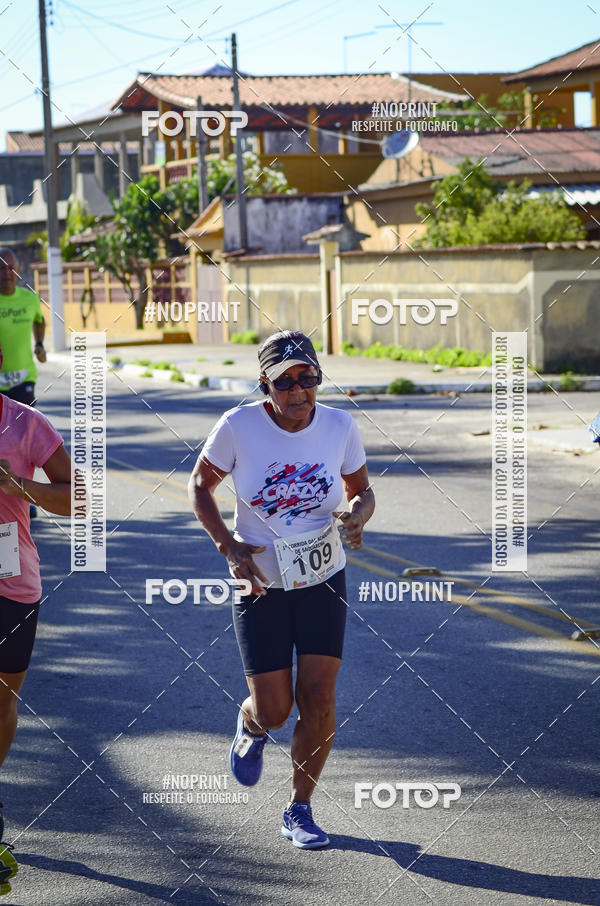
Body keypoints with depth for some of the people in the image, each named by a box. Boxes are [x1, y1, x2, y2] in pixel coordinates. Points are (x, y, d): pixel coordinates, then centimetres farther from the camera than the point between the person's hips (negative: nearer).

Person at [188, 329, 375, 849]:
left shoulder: (339, 426, -8)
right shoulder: (239, 427, -15)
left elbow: (362, 491, 7)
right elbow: (201, 485, 0)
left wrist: (358, 515, -17)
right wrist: (229, 547, -12)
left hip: (323, 580, 2)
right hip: (261, 585, -1)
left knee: (318, 696, -6)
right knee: (274, 709, -1)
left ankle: (300, 808, 14)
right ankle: (251, 725, 39)